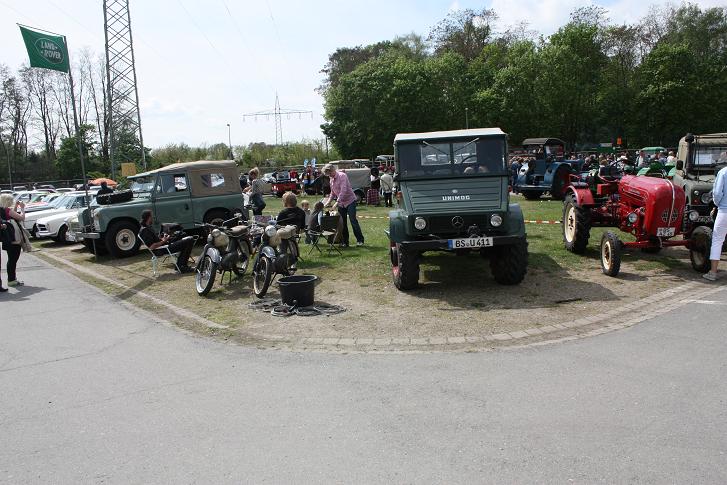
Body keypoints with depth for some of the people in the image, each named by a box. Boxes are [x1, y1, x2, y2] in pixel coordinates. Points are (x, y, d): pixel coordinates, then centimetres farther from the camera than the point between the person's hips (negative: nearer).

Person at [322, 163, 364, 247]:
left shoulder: (342, 176, -15)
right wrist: (328, 201, 6)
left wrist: (337, 201, -27)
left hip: (350, 200, -7)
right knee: (342, 223, 5)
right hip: (341, 203, 7)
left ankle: (360, 240, -4)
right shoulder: (331, 179, 9)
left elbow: (343, 190, -24)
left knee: (353, 220, -11)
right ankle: (344, 242, 11)